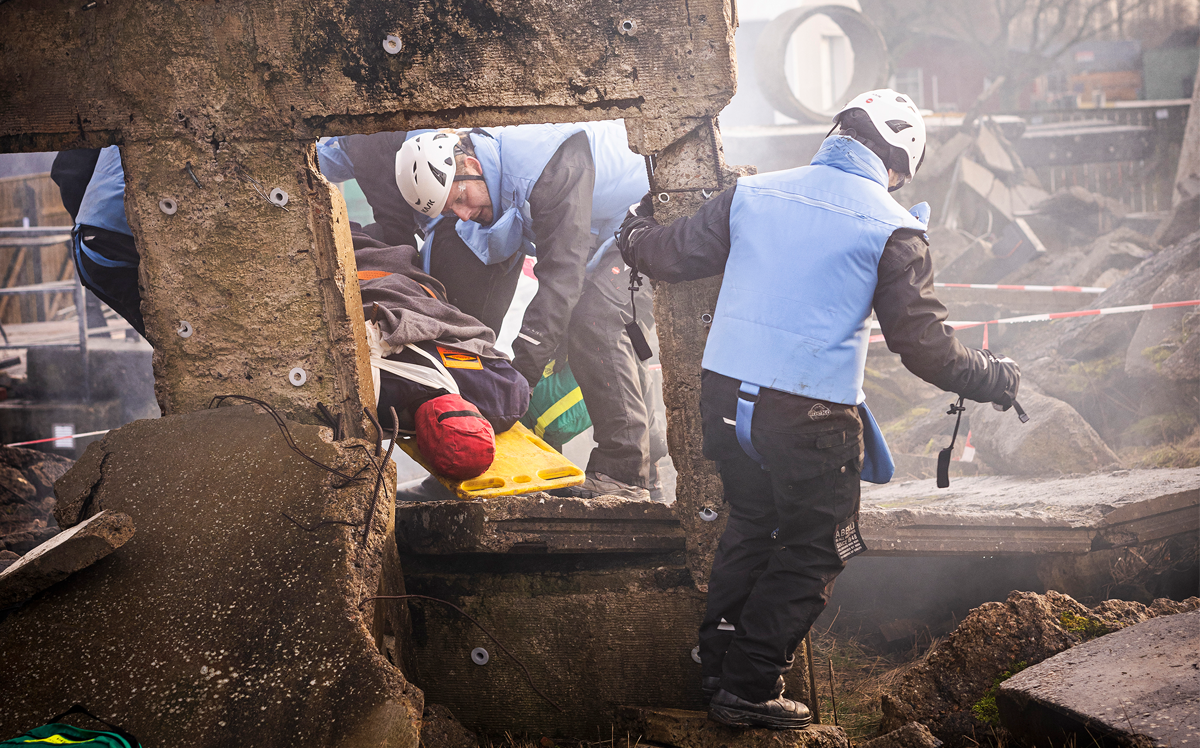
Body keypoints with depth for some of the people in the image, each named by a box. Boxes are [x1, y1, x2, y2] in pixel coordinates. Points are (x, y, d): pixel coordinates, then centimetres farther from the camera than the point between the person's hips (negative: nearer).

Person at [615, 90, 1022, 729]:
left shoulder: (753, 192, 6)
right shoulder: (892, 229, -5)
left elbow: (675, 255, 14)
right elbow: (925, 347, -4)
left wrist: (633, 236, 36)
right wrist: (998, 379, 12)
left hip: (723, 393, 5)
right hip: (810, 413, -5)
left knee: (751, 523, 25)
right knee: (815, 548, 12)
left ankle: (715, 665, 32)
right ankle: (748, 689, 12)